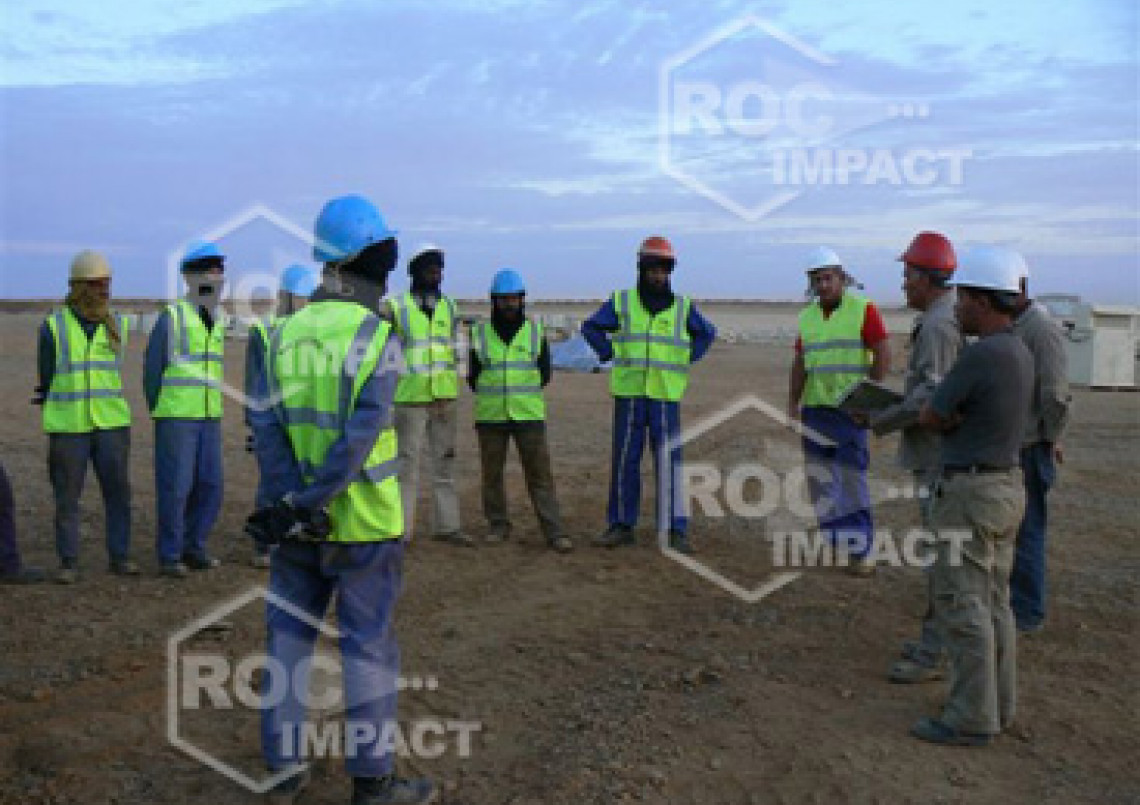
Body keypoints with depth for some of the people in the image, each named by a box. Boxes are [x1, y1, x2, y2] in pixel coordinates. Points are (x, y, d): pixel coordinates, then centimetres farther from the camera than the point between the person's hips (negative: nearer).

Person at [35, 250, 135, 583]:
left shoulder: (116, 325, 4)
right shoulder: (53, 326, -4)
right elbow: (48, 377, 1)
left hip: (111, 425, 2)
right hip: (68, 427, -2)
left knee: (118, 491, 3)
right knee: (67, 496, 2)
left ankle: (119, 557, 14)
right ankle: (69, 564, 12)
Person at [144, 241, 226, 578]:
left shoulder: (218, 321, 11)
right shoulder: (171, 316, -7)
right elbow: (152, 369, -4)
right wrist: (157, 413, -1)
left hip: (209, 419, 6)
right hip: (175, 417, -6)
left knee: (209, 486, 5)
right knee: (175, 486, -4)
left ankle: (192, 547, 20)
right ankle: (169, 555, 8)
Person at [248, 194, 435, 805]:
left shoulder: (285, 334, 1)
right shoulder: (379, 338, -13)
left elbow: (265, 427, -8)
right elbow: (361, 437, -22)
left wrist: (295, 503, -13)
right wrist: (301, 508, -18)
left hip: (298, 522, 5)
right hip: (363, 523, -4)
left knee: (290, 638, 15)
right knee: (368, 646, 5)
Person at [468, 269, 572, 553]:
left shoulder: (536, 332, 4)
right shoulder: (480, 334, 4)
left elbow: (545, 373, 12)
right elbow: (473, 377, 11)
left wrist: (524, 397, 10)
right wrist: (494, 398, 9)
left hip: (529, 415, -1)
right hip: (489, 417, 1)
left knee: (540, 473, -4)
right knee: (492, 474, 5)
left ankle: (554, 532, -3)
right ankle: (499, 526, 19)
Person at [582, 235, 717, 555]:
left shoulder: (682, 307, 6)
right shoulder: (621, 302, 4)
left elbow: (707, 333, 20)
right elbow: (591, 327, 14)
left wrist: (685, 360, 9)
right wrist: (610, 355, 3)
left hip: (666, 397, 0)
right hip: (628, 395, 0)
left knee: (669, 463, -2)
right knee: (624, 461, 4)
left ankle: (675, 530, 5)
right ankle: (621, 526, 14)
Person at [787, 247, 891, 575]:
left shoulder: (863, 310, -5)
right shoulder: (807, 317, 11)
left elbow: (883, 355, -8)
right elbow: (800, 364, 13)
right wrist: (793, 402, 5)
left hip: (850, 410, -5)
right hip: (814, 409, 6)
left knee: (852, 479, -6)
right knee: (819, 478, 8)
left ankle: (859, 550, 2)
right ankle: (831, 539, 20)